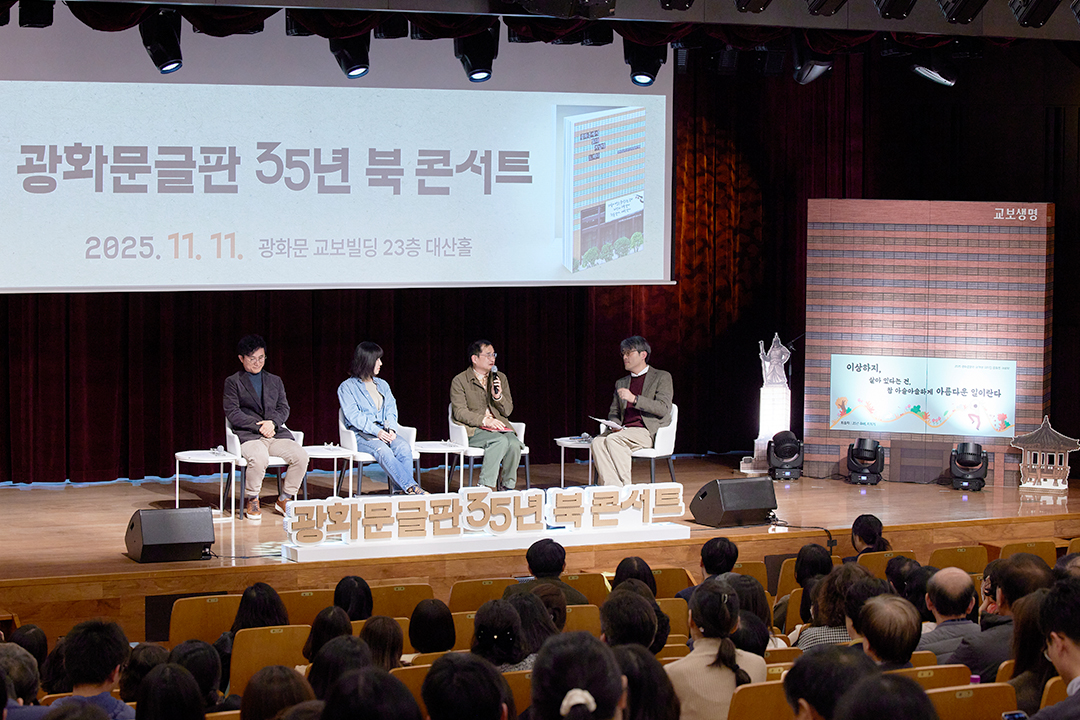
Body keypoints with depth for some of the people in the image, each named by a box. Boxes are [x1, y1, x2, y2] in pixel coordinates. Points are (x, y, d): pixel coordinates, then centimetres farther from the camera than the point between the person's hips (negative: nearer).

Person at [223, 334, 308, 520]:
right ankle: (252, 501, -11)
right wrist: (258, 426, -14)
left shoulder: (275, 381, 22)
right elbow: (233, 413, -3)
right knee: (259, 458, -37)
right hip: (248, 435, -4)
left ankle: (284, 499, -3)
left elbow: (284, 408, 13)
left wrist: (272, 422, -10)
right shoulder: (233, 382, 8)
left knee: (301, 456, -22)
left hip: (276, 433, 4)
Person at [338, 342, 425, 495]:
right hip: (360, 435, -5)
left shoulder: (382, 385, 22)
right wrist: (376, 431, -21)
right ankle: (411, 487, -45)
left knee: (404, 447, -29)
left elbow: (391, 410, 15)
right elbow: (353, 416, -8)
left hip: (384, 432, 5)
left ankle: (402, 490, -39)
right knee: (383, 450, -37)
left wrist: (391, 428, -8)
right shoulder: (347, 387, 4)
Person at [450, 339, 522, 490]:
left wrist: (498, 397, -7)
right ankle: (486, 487, -32)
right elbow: (460, 412, -8)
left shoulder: (501, 378, 16)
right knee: (501, 441, -35)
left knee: (514, 444, -30)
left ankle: (508, 487, -15)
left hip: (499, 426, 4)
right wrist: (484, 420, -21)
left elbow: (508, 411, 14)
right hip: (473, 430, -4)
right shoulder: (460, 381, 2)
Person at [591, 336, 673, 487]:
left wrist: (634, 399, -15)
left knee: (613, 440, -32)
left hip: (649, 431, -5)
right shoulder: (621, 383, 25)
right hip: (624, 431, 5)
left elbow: (663, 409, -6)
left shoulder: (662, 377, 6)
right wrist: (615, 425, -2)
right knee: (598, 442, -27)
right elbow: (614, 412, 23)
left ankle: (625, 486, -29)